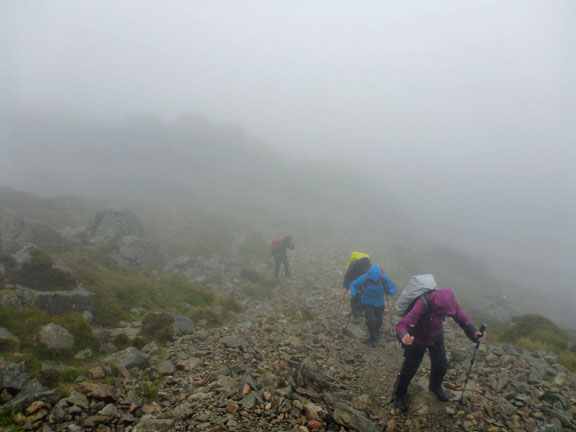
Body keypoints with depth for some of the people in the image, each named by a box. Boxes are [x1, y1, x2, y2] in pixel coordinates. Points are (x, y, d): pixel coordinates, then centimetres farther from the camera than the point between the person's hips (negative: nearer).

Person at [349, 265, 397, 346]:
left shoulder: (384, 278, -20)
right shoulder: (365, 278, -25)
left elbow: (394, 289, -9)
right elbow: (353, 285, -15)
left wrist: (389, 291, -32)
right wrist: (353, 293, -34)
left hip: (379, 303, 2)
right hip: (367, 302, -2)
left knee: (378, 321, 15)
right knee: (371, 320, -17)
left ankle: (376, 333, 51)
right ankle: (373, 337, 12)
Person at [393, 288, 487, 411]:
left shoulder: (449, 302, -26)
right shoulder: (423, 304, -42)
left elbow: (463, 319, -16)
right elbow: (402, 325, -47)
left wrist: (474, 333, -36)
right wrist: (403, 336, -70)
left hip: (436, 337, 5)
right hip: (418, 339, -4)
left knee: (441, 365, 14)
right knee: (409, 368, 4)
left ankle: (435, 386, 47)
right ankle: (399, 395, 30)